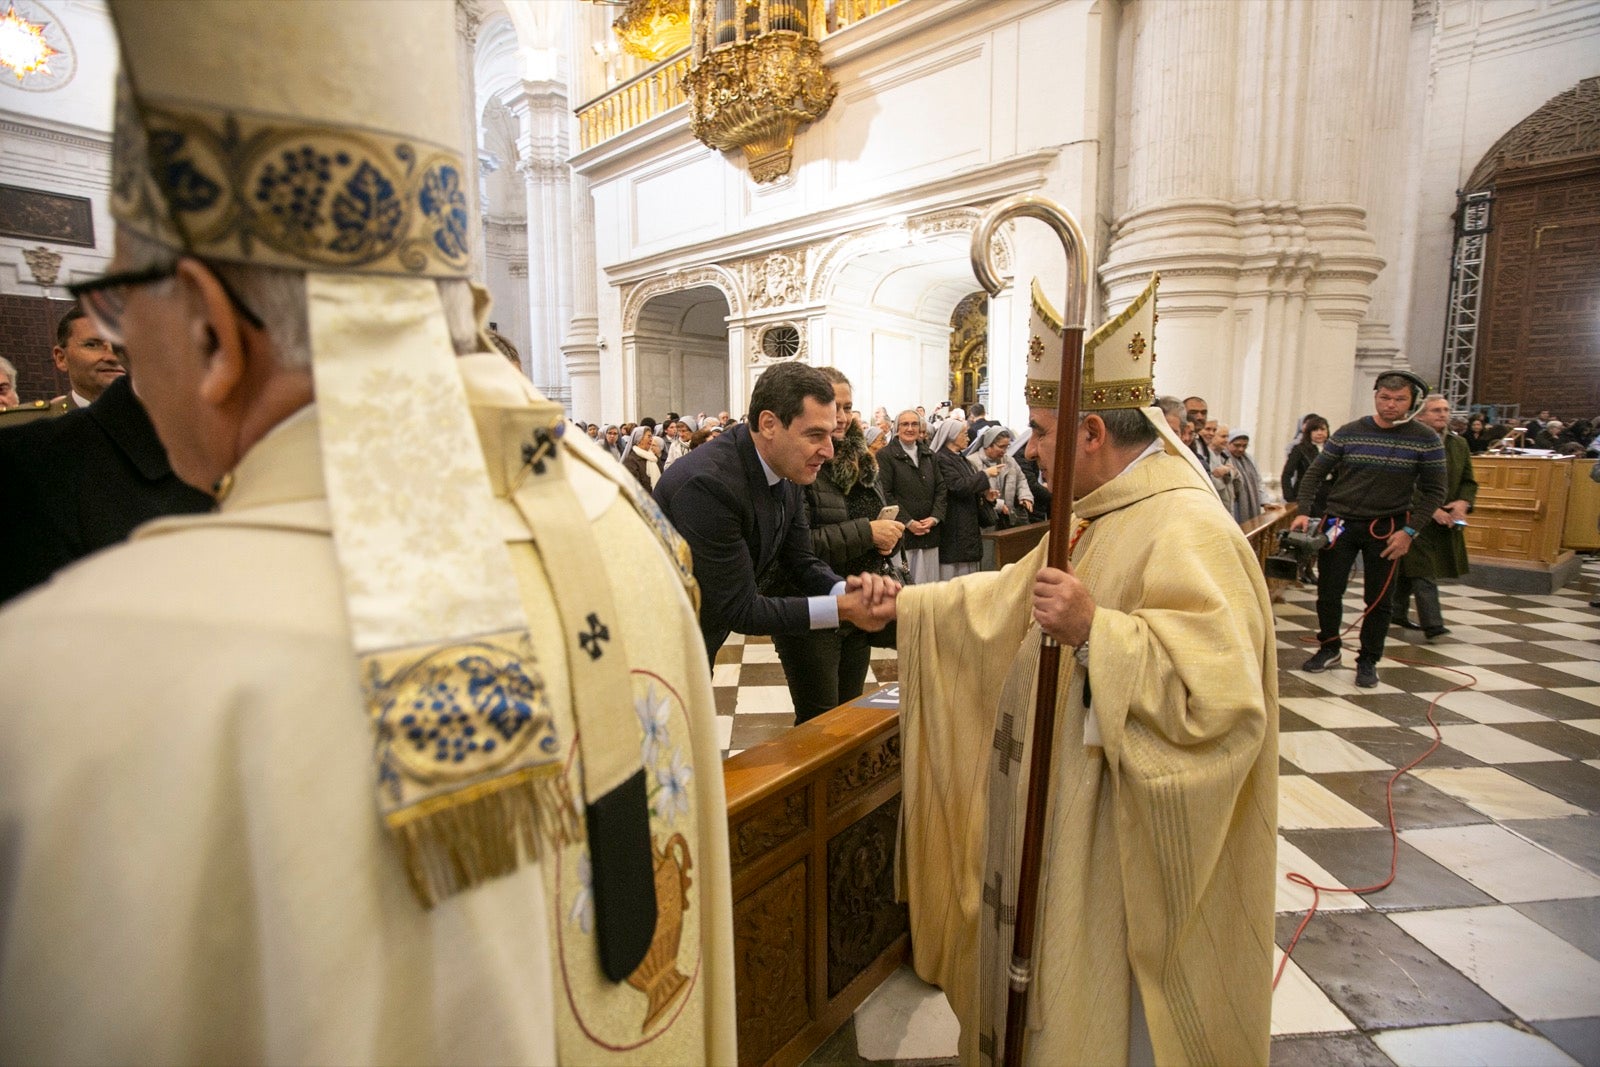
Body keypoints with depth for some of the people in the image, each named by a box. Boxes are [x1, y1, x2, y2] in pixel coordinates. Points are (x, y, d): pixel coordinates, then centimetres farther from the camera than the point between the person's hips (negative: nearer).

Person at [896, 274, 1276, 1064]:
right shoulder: (1102, 517, 4)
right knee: (1050, 965, 26)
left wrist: (1096, 631, -37)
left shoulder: (1186, 532, -25)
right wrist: (903, 604, 10)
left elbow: (1223, 700, -32)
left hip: (1125, 850, -8)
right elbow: (1009, 598, 13)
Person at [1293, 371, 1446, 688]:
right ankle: (1329, 649, 24)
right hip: (1340, 522, 1)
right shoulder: (1349, 432, -1)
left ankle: (1368, 661, 21)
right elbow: (1315, 473, 3)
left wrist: (1409, 531, -10)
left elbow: (1434, 491, 0)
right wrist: (1304, 512, -10)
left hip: (1386, 528, -1)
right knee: (1328, 591, 4)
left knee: (1379, 599, 6)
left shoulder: (1426, 440, -2)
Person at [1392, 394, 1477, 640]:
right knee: (1424, 573, -9)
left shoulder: (1459, 444, 13)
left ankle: (1397, 613, 26)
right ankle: (1432, 624, -9)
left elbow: (1469, 481, 17)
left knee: (1407, 571, 16)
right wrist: (1432, 510, -18)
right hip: (1415, 518, -7)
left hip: (1445, 522, 7)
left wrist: (1463, 502, -3)